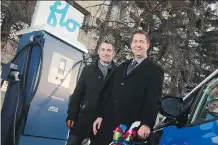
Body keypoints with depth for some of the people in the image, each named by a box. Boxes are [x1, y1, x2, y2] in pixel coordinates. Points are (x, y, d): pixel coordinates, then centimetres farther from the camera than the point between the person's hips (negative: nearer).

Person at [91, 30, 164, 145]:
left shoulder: (155, 70, 1)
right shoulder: (122, 67, 19)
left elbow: (153, 99, -9)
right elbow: (108, 92, 16)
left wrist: (146, 124, -20)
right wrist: (100, 115, 9)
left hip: (130, 126, -5)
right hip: (108, 122, 6)